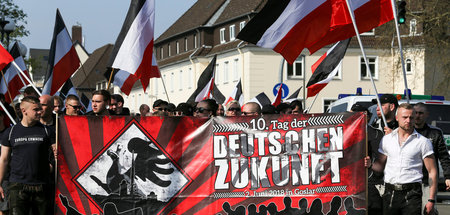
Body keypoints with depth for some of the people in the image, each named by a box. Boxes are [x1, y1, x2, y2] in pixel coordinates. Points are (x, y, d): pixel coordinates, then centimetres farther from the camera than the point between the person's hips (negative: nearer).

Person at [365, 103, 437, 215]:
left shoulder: (423, 142, 2)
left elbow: (432, 172, 2)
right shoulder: (386, 139, 12)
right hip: (390, 193, 3)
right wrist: (370, 165, -6)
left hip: (411, 194, -3)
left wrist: (431, 199, -5)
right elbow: (381, 165, 18)